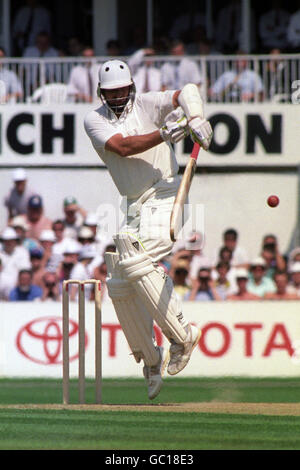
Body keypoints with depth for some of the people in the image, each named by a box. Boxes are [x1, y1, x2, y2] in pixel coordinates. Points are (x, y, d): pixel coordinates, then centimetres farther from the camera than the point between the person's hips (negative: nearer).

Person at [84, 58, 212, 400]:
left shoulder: (147, 105, -3)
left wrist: (195, 121, -35)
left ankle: (181, 335, -19)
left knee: (136, 262, -27)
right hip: (134, 208, 6)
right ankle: (150, 361, 20)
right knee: (119, 287, 5)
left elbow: (187, 92, -15)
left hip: (164, 197, -6)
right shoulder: (95, 119, 3)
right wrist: (163, 134, -29)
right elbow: (122, 147, -15)